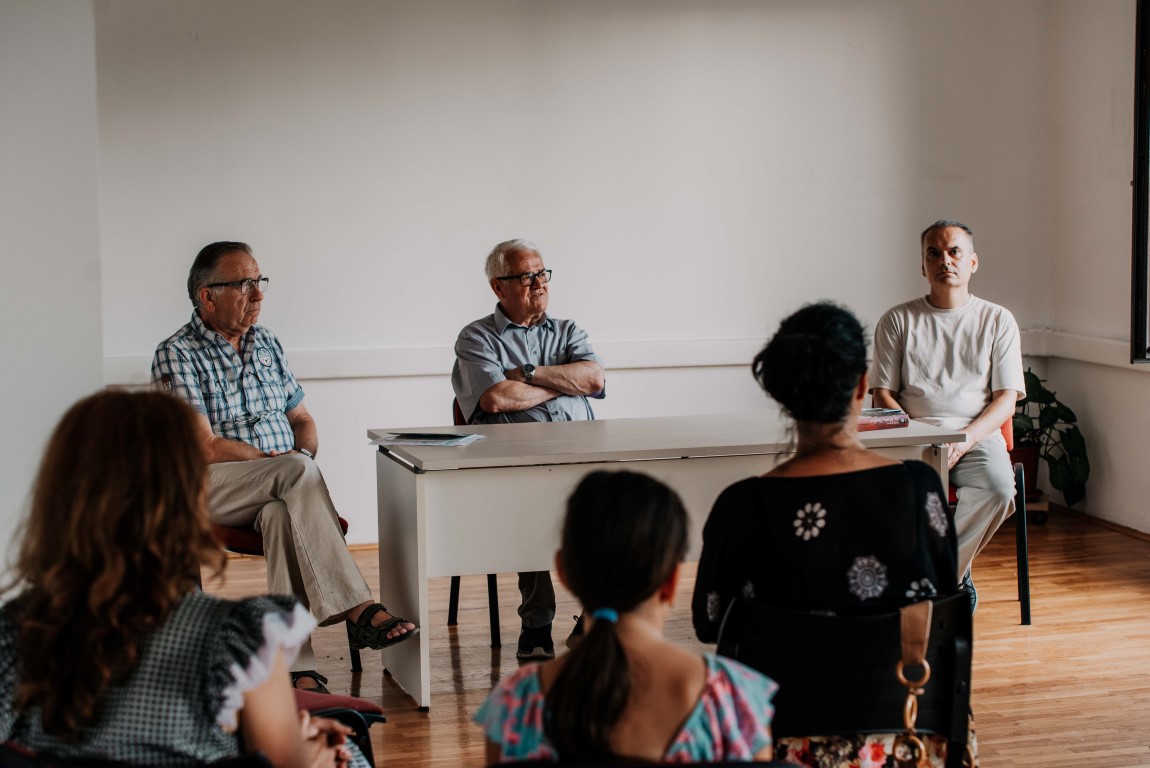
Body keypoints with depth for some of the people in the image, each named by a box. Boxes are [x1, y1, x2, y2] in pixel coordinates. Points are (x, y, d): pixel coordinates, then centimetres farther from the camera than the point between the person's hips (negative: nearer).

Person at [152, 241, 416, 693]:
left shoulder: (266, 344, 18)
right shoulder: (176, 355, -4)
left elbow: (301, 420, 22)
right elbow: (205, 448, -12)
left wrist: (303, 459, -2)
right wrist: (282, 463, -12)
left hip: (277, 492, 5)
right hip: (210, 488, -5)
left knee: (282, 515, -35)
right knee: (299, 471, -35)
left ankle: (295, 667, -45)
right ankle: (357, 610, -39)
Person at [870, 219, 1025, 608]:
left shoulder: (997, 320, 12)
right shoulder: (897, 321, 12)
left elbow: (1006, 399, 5)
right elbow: (883, 396, 8)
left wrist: (965, 438, -13)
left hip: (978, 436, 0)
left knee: (998, 486, -33)